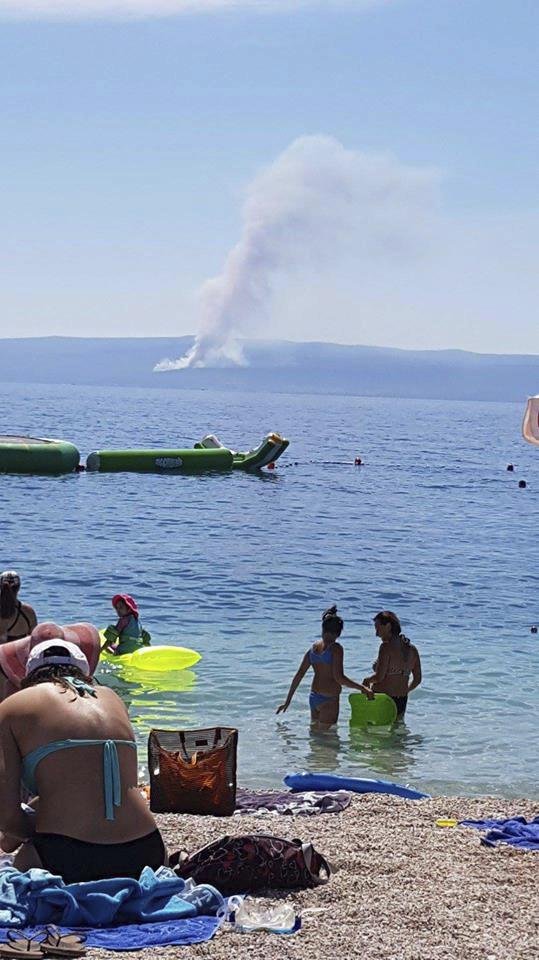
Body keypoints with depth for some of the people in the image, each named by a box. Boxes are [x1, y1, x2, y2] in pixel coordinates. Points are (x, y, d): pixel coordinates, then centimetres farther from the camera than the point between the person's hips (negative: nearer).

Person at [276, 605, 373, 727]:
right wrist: (362, 687, -16)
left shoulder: (314, 647, 6)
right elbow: (339, 678, -20)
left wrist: (288, 700, 14)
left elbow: (299, 675, 9)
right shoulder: (336, 648, -13)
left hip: (313, 697, 7)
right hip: (329, 700, -7)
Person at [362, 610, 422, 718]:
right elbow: (417, 679, 14)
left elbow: (379, 676, -20)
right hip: (402, 701, 7)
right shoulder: (412, 649, 8)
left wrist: (367, 680, -1)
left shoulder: (386, 647, -13)